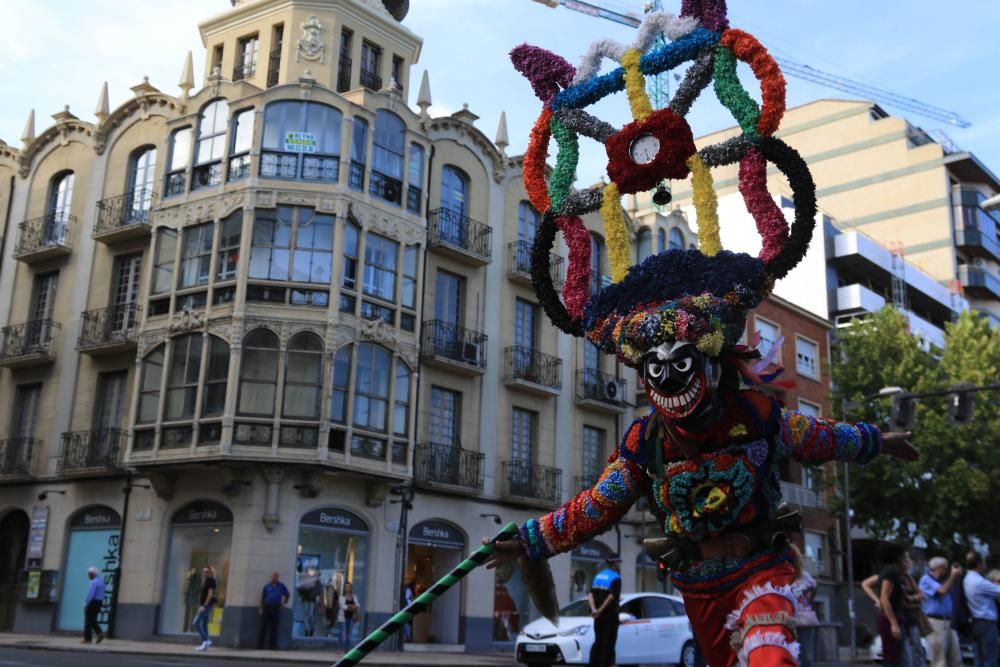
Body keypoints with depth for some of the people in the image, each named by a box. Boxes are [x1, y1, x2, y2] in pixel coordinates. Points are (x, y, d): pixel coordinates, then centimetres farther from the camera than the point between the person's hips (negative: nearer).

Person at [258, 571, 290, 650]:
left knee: (274, 629, 1)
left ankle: (272, 646, 6)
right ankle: (259, 646, -1)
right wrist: (261, 609, 0)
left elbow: (288, 595, 21)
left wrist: (284, 603, 13)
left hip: (276, 609, 1)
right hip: (267, 608, -1)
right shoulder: (267, 586, 7)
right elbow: (262, 598, 7)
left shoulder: (281, 586, 9)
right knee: (263, 628, -3)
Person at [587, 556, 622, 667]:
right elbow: (612, 596, -24)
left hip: (598, 615, 7)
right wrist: (601, 610, -22)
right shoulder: (616, 578, -11)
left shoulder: (598, 576, 11)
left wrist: (594, 609, -10)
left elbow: (590, 594, 1)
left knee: (598, 641, 15)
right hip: (610, 614, -7)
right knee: (608, 643, -1)